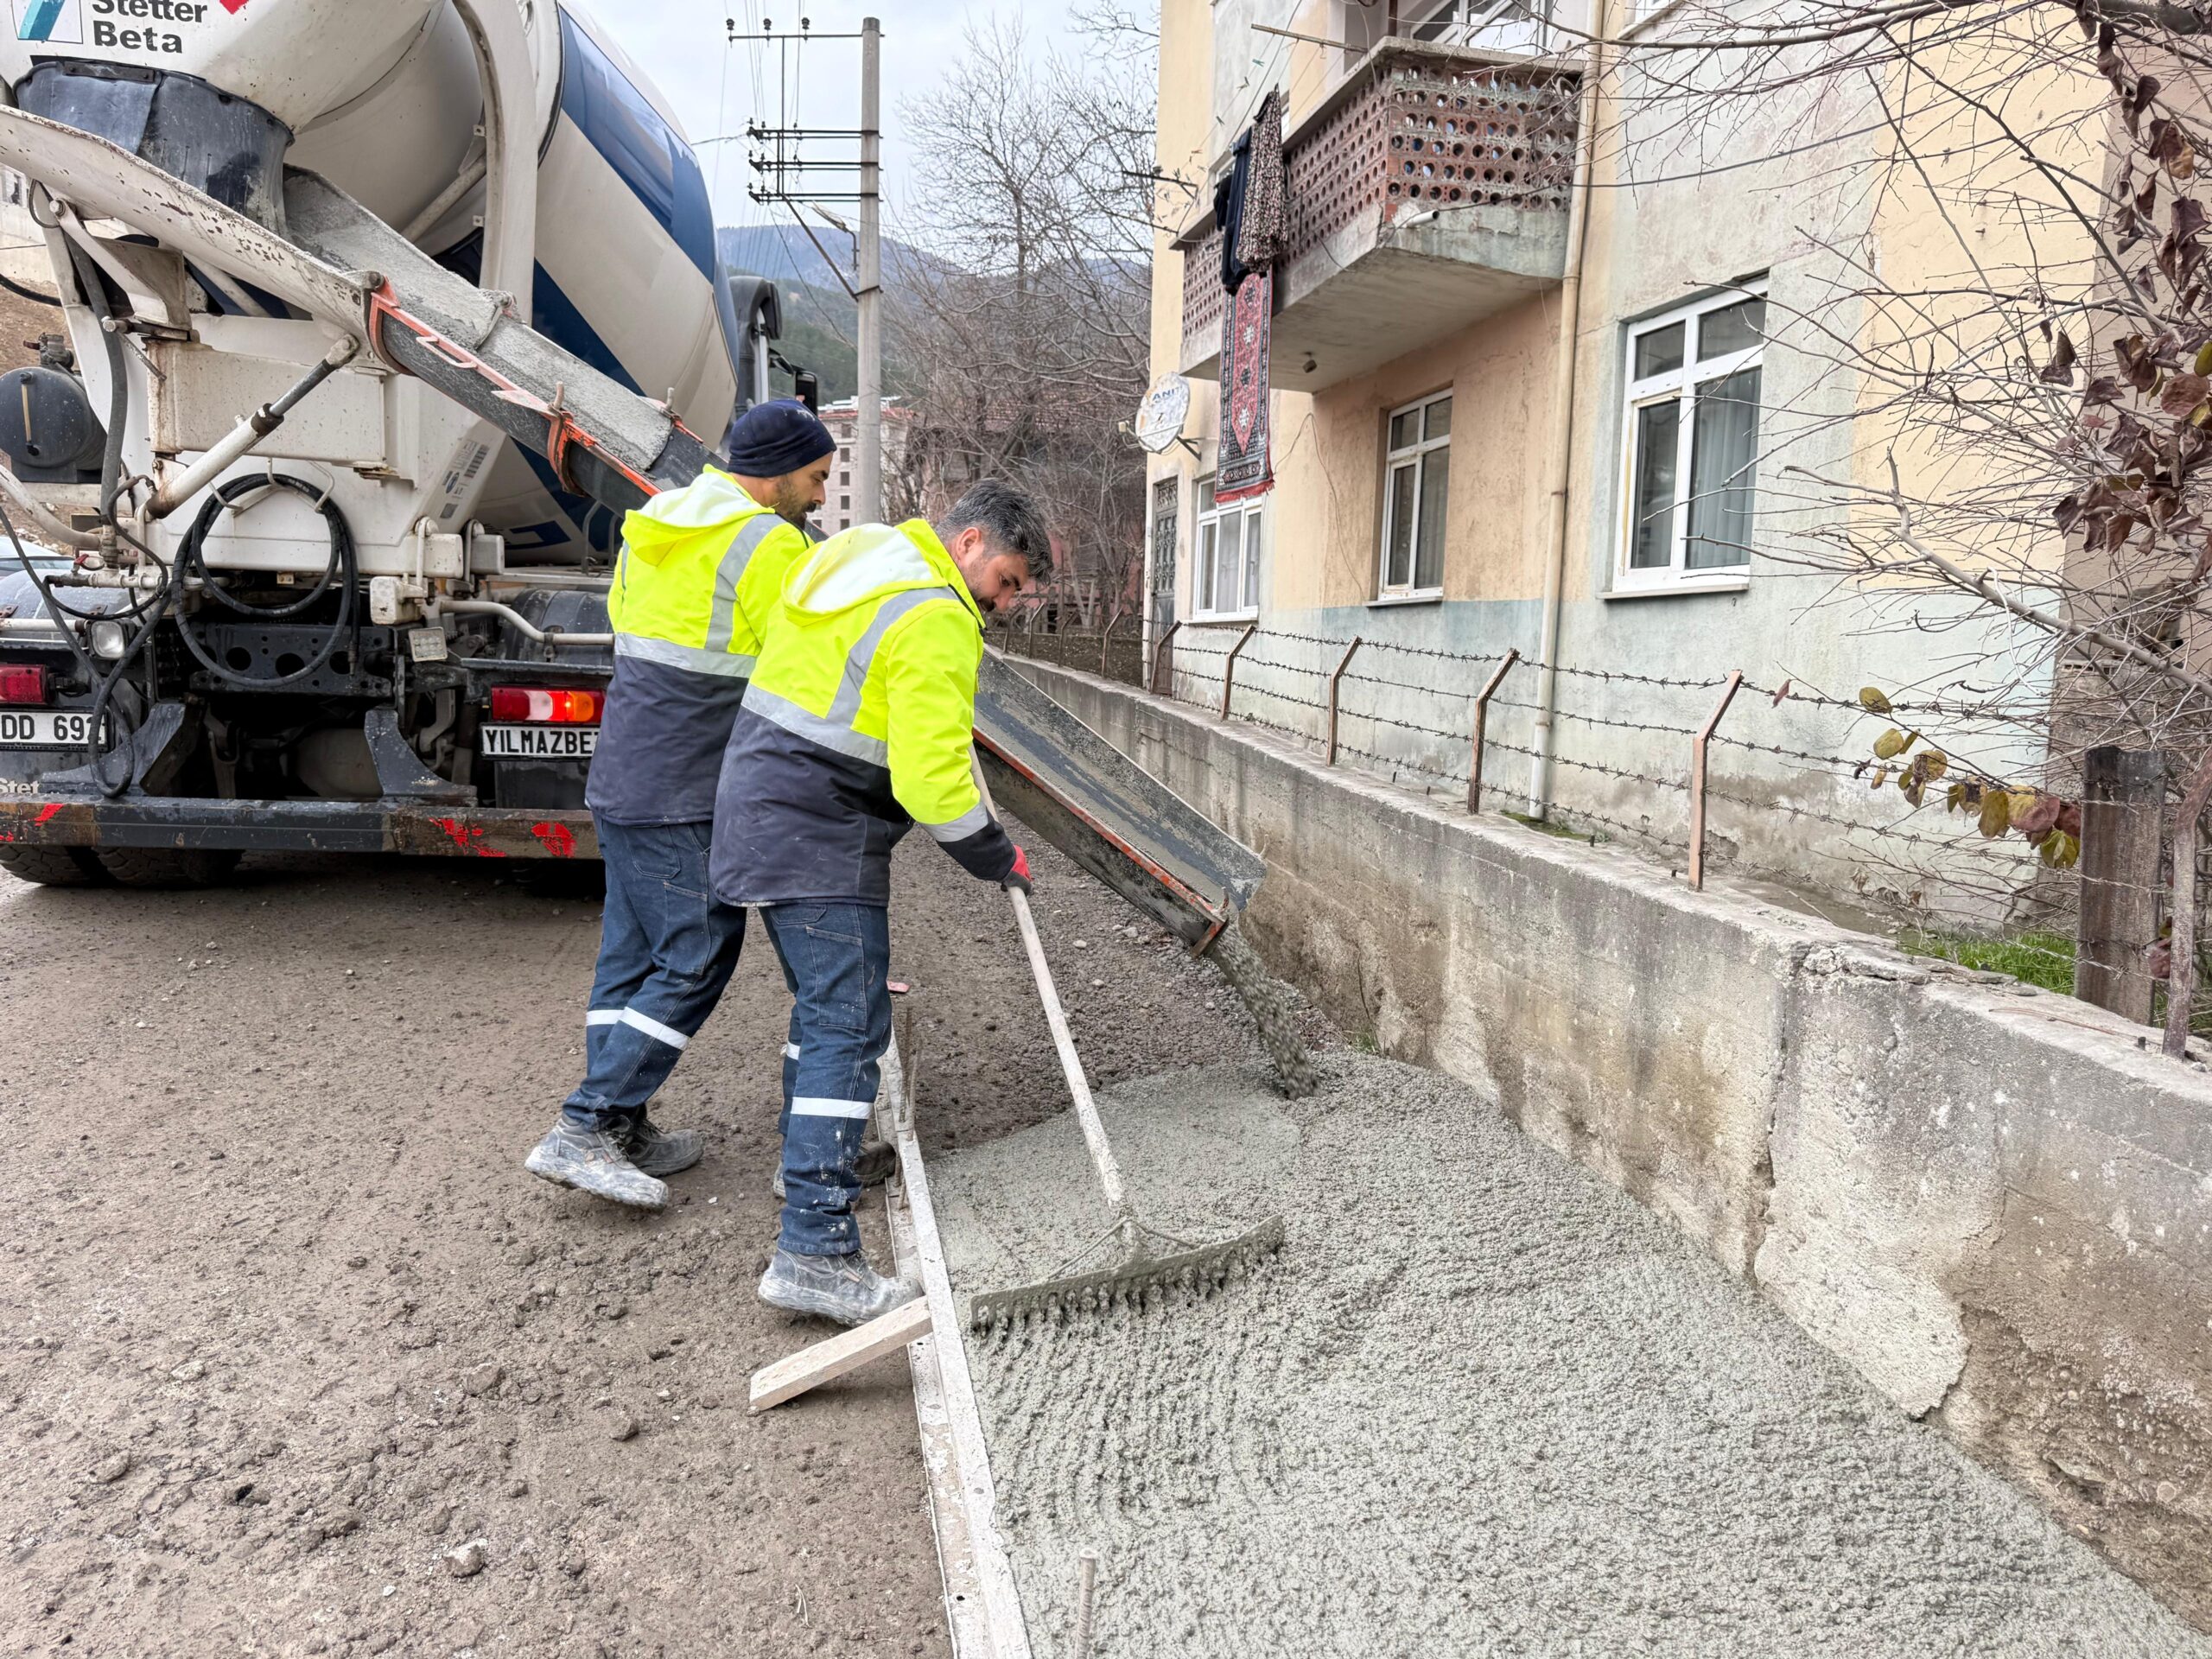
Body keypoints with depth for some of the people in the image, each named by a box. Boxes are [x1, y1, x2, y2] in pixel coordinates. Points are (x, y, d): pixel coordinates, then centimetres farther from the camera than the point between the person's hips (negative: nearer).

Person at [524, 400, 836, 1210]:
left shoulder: (652, 523, 14)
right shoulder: (767, 546, -13)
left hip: (622, 778, 9)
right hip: (689, 795, -9)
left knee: (633, 955, 12)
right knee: (695, 962, -3)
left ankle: (621, 1134, 19)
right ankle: (583, 1128, -4)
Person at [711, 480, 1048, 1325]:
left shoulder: (859, 549, 13)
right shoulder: (935, 624, -18)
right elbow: (932, 780, -22)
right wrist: (999, 859, -7)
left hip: (760, 803, 10)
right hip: (820, 838, -10)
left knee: (823, 998, 24)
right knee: (849, 1025, -11)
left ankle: (811, 1155, 41)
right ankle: (815, 1249, -14)